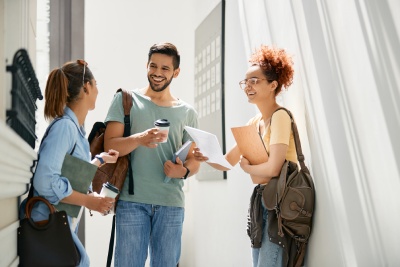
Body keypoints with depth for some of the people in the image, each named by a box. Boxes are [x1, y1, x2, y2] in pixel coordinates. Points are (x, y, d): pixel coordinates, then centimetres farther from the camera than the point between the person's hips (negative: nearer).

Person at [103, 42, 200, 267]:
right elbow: (110, 145, -4)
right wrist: (138, 139, -23)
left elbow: (194, 159, 11)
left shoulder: (187, 112, 9)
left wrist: (184, 171, -12)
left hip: (171, 202, 2)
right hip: (132, 199, -2)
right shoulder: (126, 99, 4)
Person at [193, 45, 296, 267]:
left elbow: (273, 168, -23)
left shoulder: (280, 116, -13)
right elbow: (227, 162, 11)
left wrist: (246, 167, -5)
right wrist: (206, 156, -8)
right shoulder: (254, 122, 12)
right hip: (262, 200, 8)